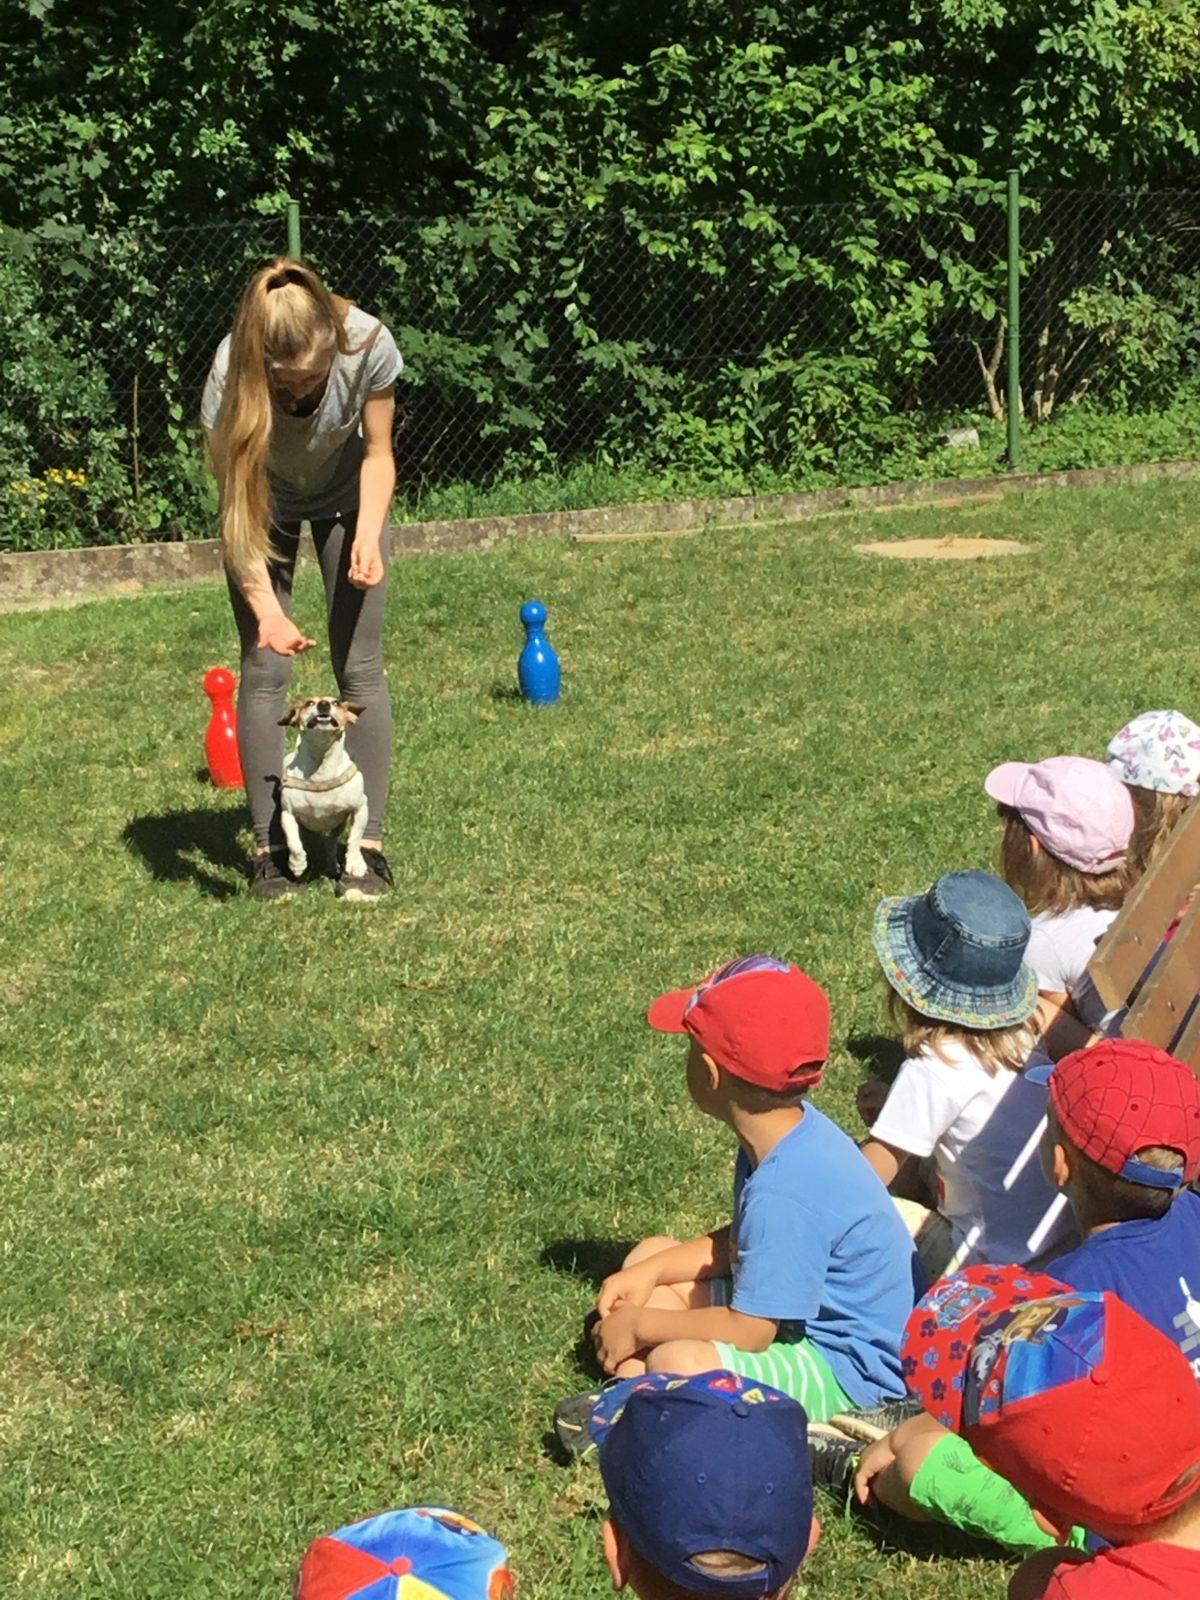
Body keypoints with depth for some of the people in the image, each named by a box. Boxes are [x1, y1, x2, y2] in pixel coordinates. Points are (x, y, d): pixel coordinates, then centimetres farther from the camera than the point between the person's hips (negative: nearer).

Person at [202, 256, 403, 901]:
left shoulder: (368, 346, -34)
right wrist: (267, 607, -40)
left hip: (345, 496, 1)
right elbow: (236, 508, -28)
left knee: (360, 666, -6)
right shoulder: (229, 376, -36)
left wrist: (368, 535, -30)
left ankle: (367, 844, -3)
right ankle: (269, 845, 1)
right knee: (263, 670, -6)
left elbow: (377, 454, -15)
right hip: (265, 503, 0)